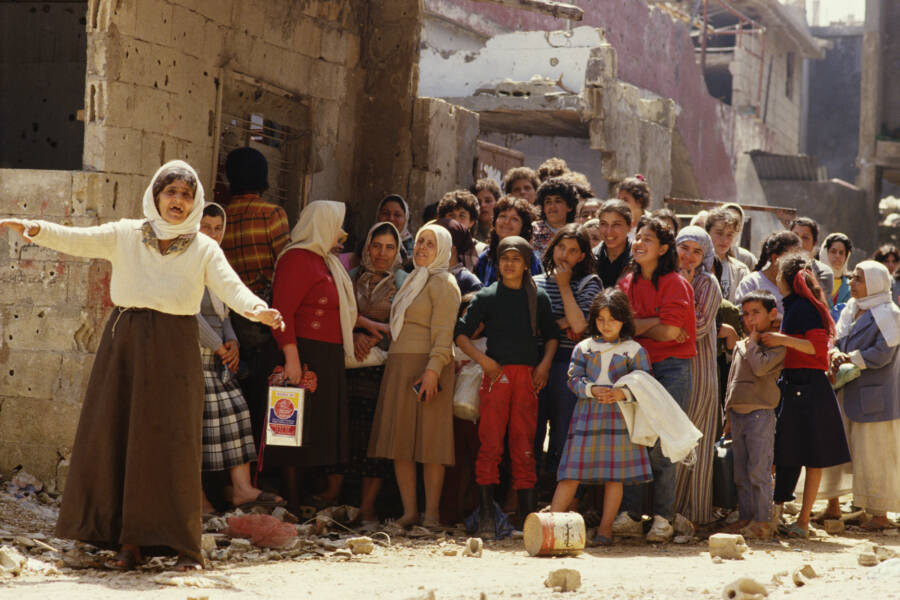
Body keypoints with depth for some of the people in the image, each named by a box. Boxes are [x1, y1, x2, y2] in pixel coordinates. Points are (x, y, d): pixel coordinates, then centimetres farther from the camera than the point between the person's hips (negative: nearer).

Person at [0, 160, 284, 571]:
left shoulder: (204, 249, 4)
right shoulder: (125, 235, 7)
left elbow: (230, 286, -9)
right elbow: (77, 241, -3)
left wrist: (257, 309, -30)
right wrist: (36, 229, -21)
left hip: (174, 350, -2)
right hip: (124, 343, 2)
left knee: (170, 442, -5)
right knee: (116, 437, -2)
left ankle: (186, 546, -1)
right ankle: (128, 543, 3)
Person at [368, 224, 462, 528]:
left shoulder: (442, 283, -4)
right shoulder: (412, 280, 22)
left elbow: (443, 332, -13)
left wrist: (433, 369, -22)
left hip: (426, 365, -8)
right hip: (399, 366, 8)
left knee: (428, 440, -7)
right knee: (399, 440, 2)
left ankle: (431, 512, -4)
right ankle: (409, 511, 4)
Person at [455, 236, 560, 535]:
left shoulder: (538, 297, 11)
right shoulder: (487, 297, 5)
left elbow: (551, 334, 19)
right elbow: (461, 333, 4)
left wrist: (545, 363, 4)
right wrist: (482, 359, -9)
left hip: (528, 376, 2)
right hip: (497, 373, -2)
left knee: (524, 446, 4)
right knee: (490, 444, -6)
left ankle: (527, 515, 7)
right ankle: (486, 514, -3)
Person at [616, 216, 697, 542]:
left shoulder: (675, 283, -1)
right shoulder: (627, 283, 16)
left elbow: (670, 331, -10)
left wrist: (636, 326, 1)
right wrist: (654, 325, -9)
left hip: (671, 368, -4)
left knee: (660, 446, -9)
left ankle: (663, 518, -2)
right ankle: (630, 514, -2)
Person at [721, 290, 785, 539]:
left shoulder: (776, 343, -4)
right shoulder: (740, 346, 18)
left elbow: (761, 367, -23)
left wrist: (753, 342, -9)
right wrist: (728, 416, 20)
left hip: (760, 414, -7)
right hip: (738, 414, 7)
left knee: (759, 470, -7)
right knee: (741, 472, 10)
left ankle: (763, 521, -3)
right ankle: (746, 517, 16)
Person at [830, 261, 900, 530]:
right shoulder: (851, 310, 14)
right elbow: (837, 339, 9)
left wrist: (849, 359, -14)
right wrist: (836, 354, -13)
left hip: (877, 397, -8)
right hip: (854, 394, 8)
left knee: (874, 456, -5)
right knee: (859, 455, 9)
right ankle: (870, 509, 16)